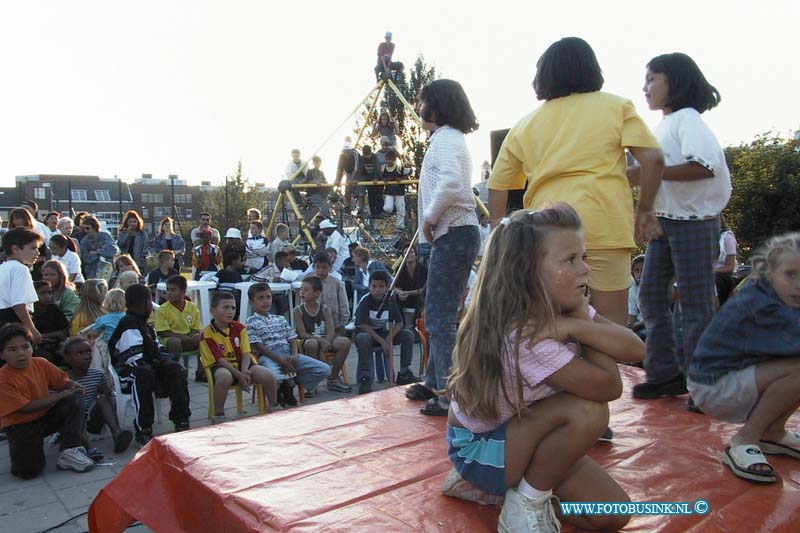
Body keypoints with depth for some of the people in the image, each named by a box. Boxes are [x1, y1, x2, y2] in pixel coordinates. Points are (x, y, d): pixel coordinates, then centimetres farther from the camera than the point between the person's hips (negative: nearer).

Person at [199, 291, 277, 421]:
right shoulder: (206, 334, -10)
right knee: (224, 377, -41)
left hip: (240, 366, 4)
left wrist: (244, 371, -21)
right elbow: (219, 359, -15)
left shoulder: (239, 328, 5)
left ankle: (273, 409, 3)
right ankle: (219, 415, -22)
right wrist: (239, 375, -24)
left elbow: (246, 353, 0)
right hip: (220, 368, -4)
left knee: (267, 376, -21)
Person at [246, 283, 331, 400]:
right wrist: (281, 361, -15)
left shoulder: (280, 319, 23)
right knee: (274, 377, -42)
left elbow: (292, 341, 17)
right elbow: (259, 347, -5)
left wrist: (294, 355, -6)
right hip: (269, 356, -6)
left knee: (324, 369, -10)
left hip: (288, 354, 6)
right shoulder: (251, 322, 6)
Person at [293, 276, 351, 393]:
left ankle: (333, 378, -6)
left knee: (345, 342, -24)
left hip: (325, 340, 3)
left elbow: (331, 331, -5)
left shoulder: (325, 309, 6)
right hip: (308, 341, -3)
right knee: (312, 343, -39)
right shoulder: (298, 310, 0)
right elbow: (303, 334, -10)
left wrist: (325, 342, -26)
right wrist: (320, 340, -26)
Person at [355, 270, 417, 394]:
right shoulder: (365, 301, -18)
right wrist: (382, 342, -30)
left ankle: (404, 374, -4)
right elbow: (364, 326, -24)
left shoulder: (390, 300, -4)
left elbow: (399, 323, -5)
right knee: (363, 339, -39)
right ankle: (365, 379, -34)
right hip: (366, 333, -5)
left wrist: (389, 338, -23)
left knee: (408, 335, -13)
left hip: (383, 333, 5)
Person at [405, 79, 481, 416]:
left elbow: (450, 183, -29)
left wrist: (430, 217, -16)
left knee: (440, 316, -10)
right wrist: (431, 220, 12)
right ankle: (435, 383, 27)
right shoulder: (448, 137, 22)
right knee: (438, 314, 16)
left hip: (454, 234, -11)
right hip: (452, 235, 11)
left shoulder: (446, 137, -10)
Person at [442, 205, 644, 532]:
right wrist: (582, 314, -22)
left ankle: (491, 486, 13)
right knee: (588, 411, -29)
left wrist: (576, 326, -31)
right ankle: (526, 502, -7)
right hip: (478, 447, -8)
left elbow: (635, 350, -16)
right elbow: (610, 387, -27)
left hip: (517, 429, 8)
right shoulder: (520, 335, -32)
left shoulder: (562, 309, -7)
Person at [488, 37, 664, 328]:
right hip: (603, 224, -2)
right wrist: (645, 210, 10)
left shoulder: (526, 124, 16)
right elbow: (653, 159, -1)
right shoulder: (615, 106, 10)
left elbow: (497, 184, 15)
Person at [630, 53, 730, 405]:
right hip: (664, 220, 9)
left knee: (695, 303, -3)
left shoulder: (687, 119, -10)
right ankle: (666, 373, 15)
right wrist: (638, 176, 8)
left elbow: (705, 166, -25)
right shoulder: (662, 126, 17)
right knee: (650, 294, 6)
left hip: (694, 221, -9)